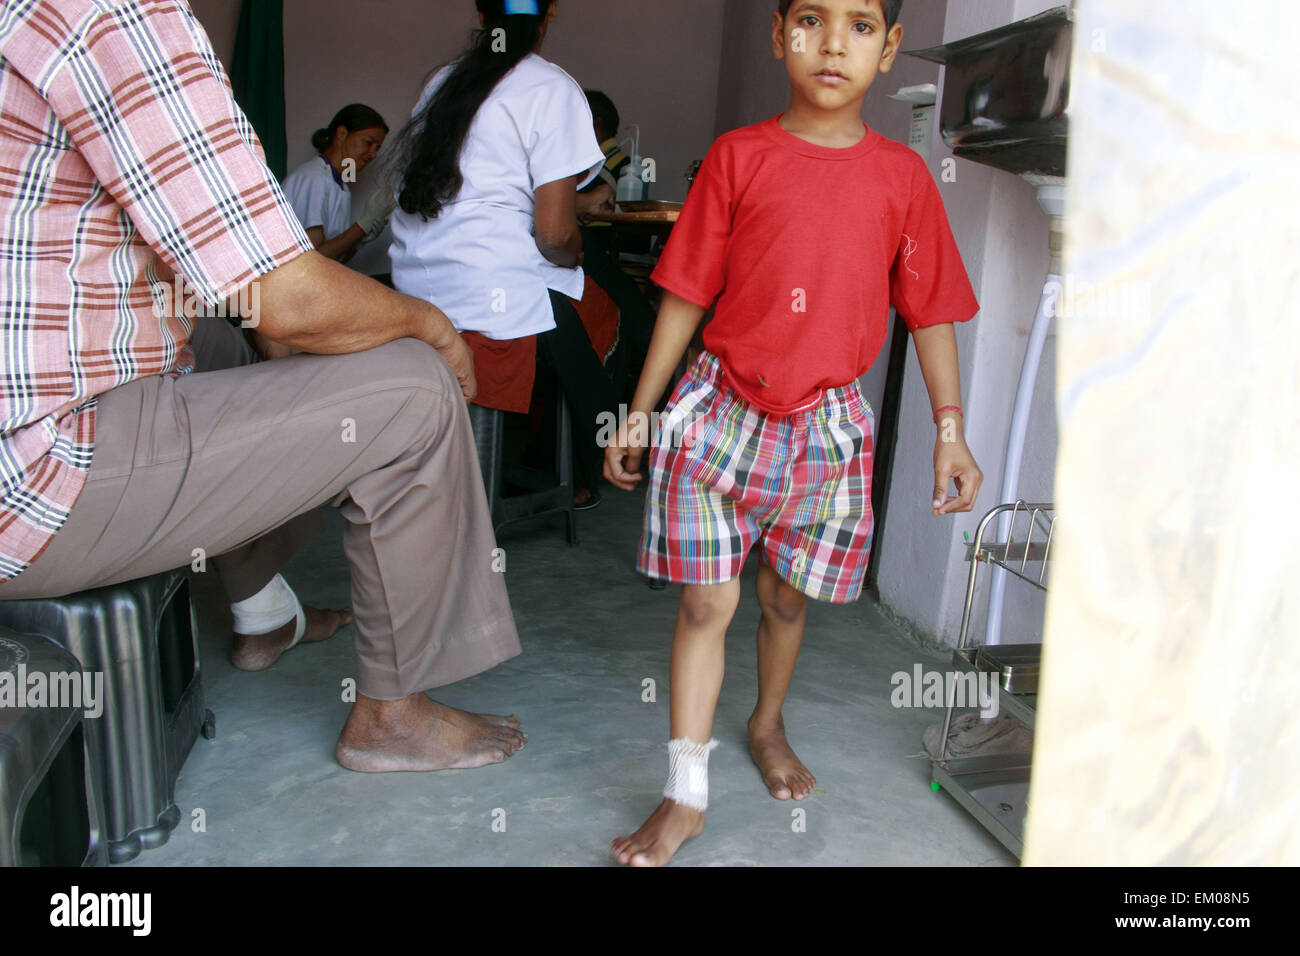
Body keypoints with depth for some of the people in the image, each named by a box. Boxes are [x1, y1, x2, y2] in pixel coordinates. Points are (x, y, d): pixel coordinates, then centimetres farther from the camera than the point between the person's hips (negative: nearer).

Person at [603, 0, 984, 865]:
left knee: (788, 598, 15)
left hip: (828, 424, 2)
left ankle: (769, 725, 43)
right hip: (723, 408, -1)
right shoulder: (738, 156, -1)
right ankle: (686, 797, 11)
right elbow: (686, 296, 1)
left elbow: (932, 312, 8)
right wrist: (638, 415, 2)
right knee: (706, 602, -1)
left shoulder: (903, 176, 2)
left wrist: (951, 429, 3)